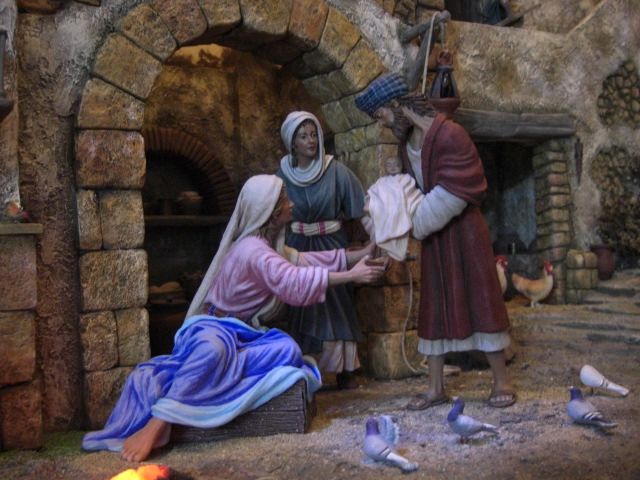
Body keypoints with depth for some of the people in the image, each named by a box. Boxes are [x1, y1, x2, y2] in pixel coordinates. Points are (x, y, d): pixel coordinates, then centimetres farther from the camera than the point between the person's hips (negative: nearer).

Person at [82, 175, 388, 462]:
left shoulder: (269, 246, 15)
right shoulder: (253, 250, -17)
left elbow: (308, 260, 17)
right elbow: (295, 283, -25)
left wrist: (362, 253, 14)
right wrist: (351, 276, -20)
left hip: (241, 334, 8)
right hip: (213, 328, -8)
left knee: (286, 349, -24)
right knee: (216, 347, -44)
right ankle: (156, 423, -41)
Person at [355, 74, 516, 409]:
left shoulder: (449, 135, -17)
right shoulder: (405, 144, 8)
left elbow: (450, 195, -21)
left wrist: (415, 225, -17)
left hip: (463, 231, -7)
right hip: (433, 236, 8)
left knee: (480, 299, -1)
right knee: (434, 306, 8)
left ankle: (501, 381, 12)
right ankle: (435, 388, 16)